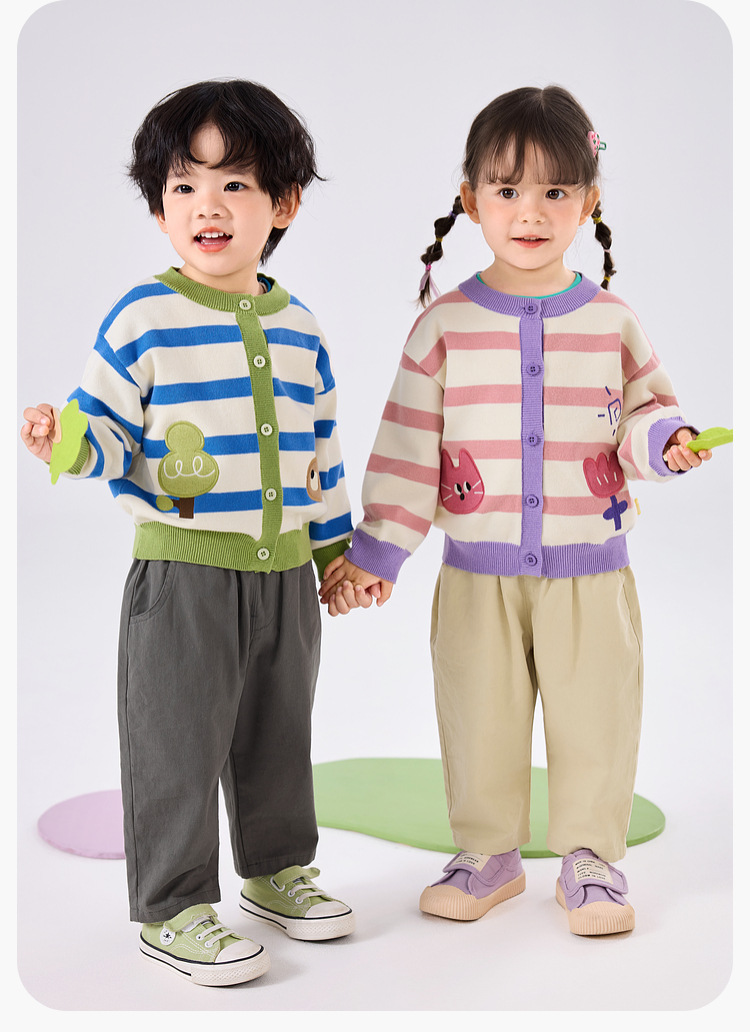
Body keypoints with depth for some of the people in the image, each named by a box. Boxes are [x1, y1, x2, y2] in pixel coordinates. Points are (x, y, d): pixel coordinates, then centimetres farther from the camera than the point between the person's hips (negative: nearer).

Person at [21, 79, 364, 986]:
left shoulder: (298, 327, 7)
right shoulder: (143, 318, -8)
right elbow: (107, 429, -7)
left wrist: (339, 545, 19)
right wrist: (64, 442, -29)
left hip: (284, 571, 5)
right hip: (182, 572, -5)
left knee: (278, 736, 18)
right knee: (178, 744, 2)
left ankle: (276, 868, 38)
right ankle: (171, 908, 18)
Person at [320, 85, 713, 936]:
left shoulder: (612, 323, 2)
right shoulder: (445, 324, -1)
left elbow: (644, 416, 7)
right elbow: (408, 444, -1)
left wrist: (663, 442, -17)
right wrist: (375, 552, -4)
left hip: (589, 572, 0)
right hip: (477, 573, 0)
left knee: (593, 722, 6)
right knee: (479, 722, 9)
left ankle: (589, 858, 24)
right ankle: (488, 854, 27)